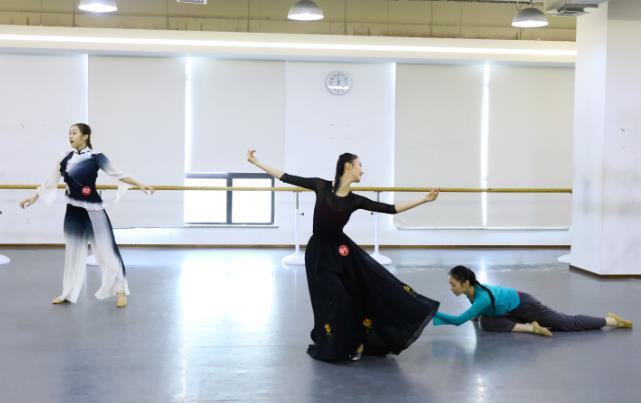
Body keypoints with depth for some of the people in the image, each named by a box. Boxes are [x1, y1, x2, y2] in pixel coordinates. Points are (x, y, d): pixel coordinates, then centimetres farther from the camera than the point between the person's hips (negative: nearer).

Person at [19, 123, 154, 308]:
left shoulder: (96, 157, -9)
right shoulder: (66, 158, 5)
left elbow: (117, 174, -6)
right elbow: (52, 181, 14)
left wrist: (140, 185, -11)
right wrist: (33, 197, 18)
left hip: (93, 209, -5)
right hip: (73, 210, 5)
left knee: (106, 248, -2)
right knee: (72, 250, 13)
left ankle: (120, 290, 7)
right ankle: (68, 293, 24)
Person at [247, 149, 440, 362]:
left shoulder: (355, 200, -3)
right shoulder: (322, 186, -10)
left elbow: (391, 209, -3)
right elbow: (287, 177, -6)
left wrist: (423, 199, -5)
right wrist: (256, 162, -5)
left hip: (341, 249, 3)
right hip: (319, 252, -3)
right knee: (334, 299, -3)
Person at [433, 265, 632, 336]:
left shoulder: (482, 298, -37)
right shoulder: (472, 288, -12)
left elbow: (459, 320, -42)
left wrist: (434, 313, -40)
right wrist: (476, 313, 10)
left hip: (524, 305, -8)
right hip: (513, 310, 8)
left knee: (569, 324, 3)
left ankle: (613, 320, 17)